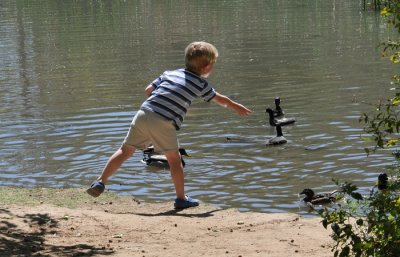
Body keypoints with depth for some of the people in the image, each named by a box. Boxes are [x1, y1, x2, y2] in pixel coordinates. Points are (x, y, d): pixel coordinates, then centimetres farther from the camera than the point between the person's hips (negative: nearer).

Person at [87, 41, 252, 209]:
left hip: (143, 114, 4)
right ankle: (181, 198, 18)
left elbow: (148, 90, 20)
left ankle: (101, 182, 5)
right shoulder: (201, 84, 12)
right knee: (174, 159, 11)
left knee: (125, 151, 11)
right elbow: (221, 99, 26)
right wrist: (237, 108, 45)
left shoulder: (169, 74, 22)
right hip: (164, 124, -4)